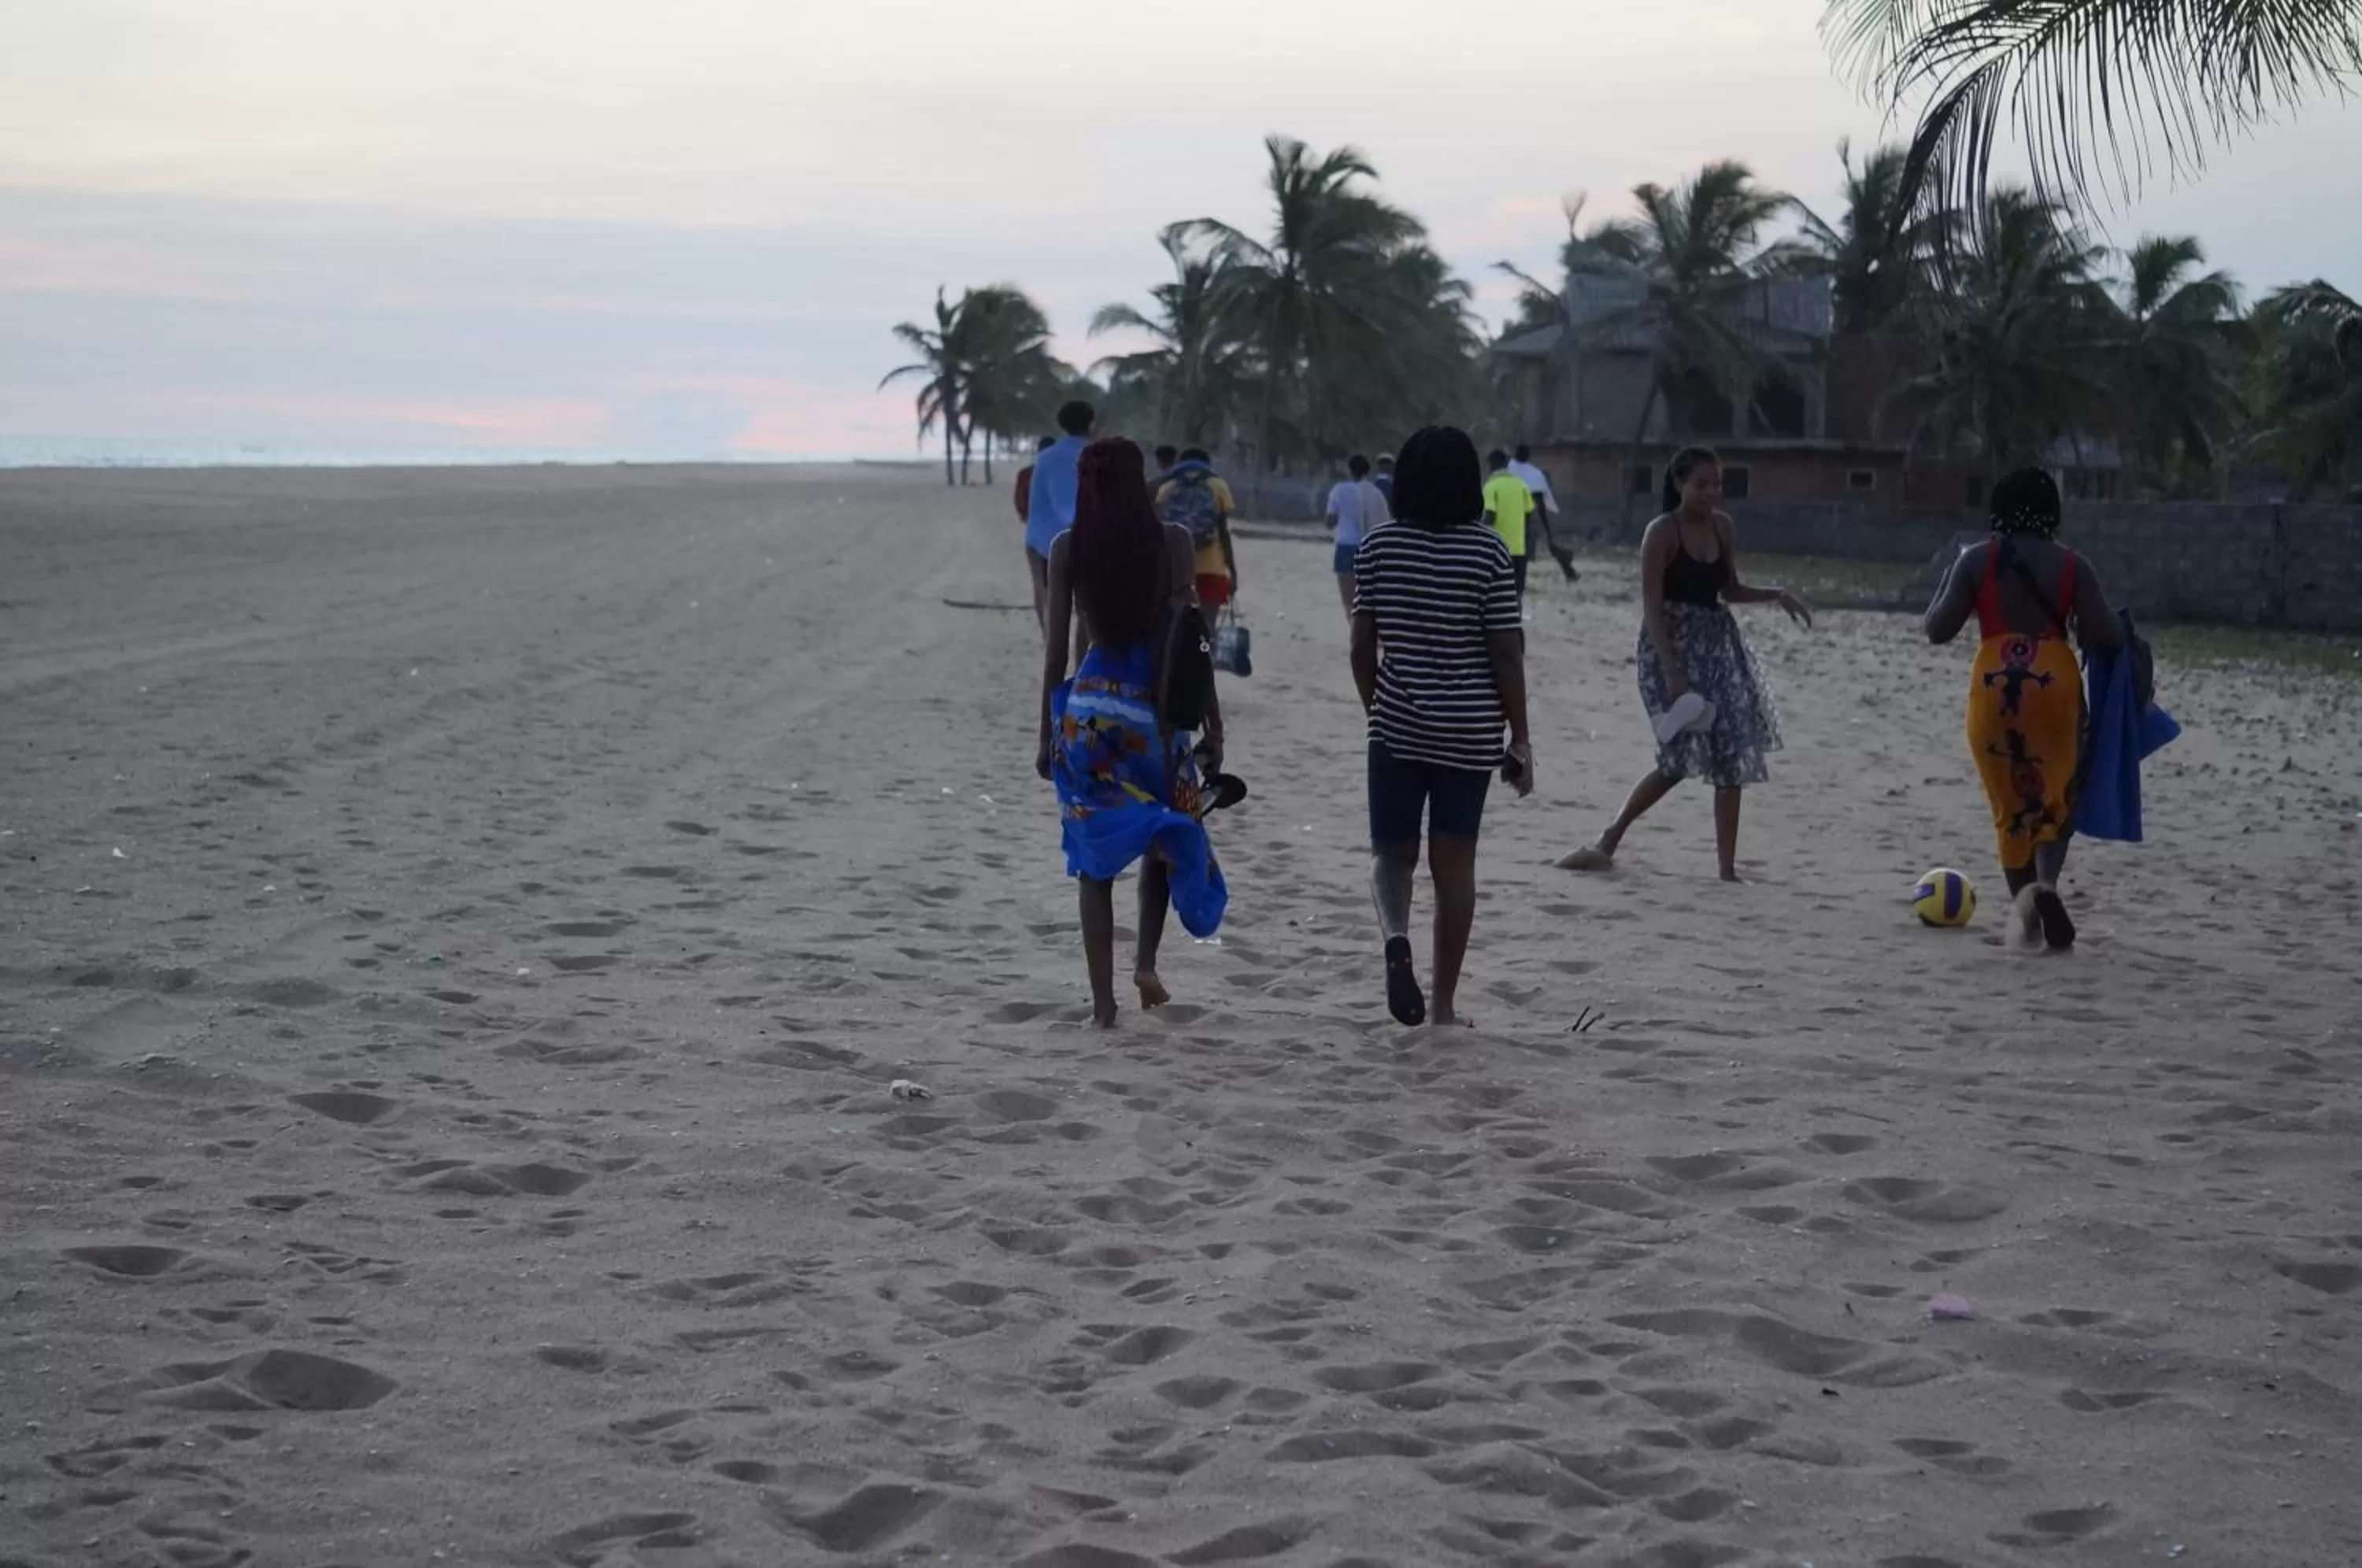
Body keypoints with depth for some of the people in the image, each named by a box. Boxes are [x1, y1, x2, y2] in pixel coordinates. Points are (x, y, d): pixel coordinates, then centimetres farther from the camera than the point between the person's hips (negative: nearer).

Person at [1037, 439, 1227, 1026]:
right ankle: (1146, 961, 2)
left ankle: (1103, 1000, 2)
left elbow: (1057, 650, 1)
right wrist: (1213, 724, -1)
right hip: (1155, 711, -1)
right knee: (1164, 836, 20)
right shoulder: (1171, 542, -5)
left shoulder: (1067, 549, -1)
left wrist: (1047, 735, 9)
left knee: (1095, 859, 6)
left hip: (1087, 710, 1)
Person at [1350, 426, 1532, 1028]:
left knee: (1392, 852, 11)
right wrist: (1520, 736, 1)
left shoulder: (1378, 546, -1)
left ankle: (1395, 936, -21)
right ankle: (1444, 1002, 12)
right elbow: (1505, 652, -6)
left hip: (1398, 725, 1)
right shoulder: (1489, 551, -7)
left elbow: (1362, 646, 2)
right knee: (1454, 861, 7)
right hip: (1470, 730, -1)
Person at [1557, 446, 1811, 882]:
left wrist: (1777, 596, 2)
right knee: (1681, 758, -10)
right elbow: (1652, 607, -18)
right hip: (1671, 647, -7)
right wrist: (1671, 672, -26)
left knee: (1731, 755, 1)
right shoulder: (1662, 533, -13)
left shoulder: (1724, 527, 6)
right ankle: (1610, 841, 6)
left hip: (1717, 645, 7)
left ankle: (1727, 865, 6)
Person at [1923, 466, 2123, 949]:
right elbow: (2109, 637, -4)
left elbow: (1937, 630, 1)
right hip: (2054, 683, 0)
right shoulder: (2071, 565, 2)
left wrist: (1947, 579, 15)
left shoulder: (1976, 561, 1)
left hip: (1993, 688, 0)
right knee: (2056, 795, 10)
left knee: (2012, 803, 12)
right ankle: (2045, 882, -18)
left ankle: (2027, 912, 9)